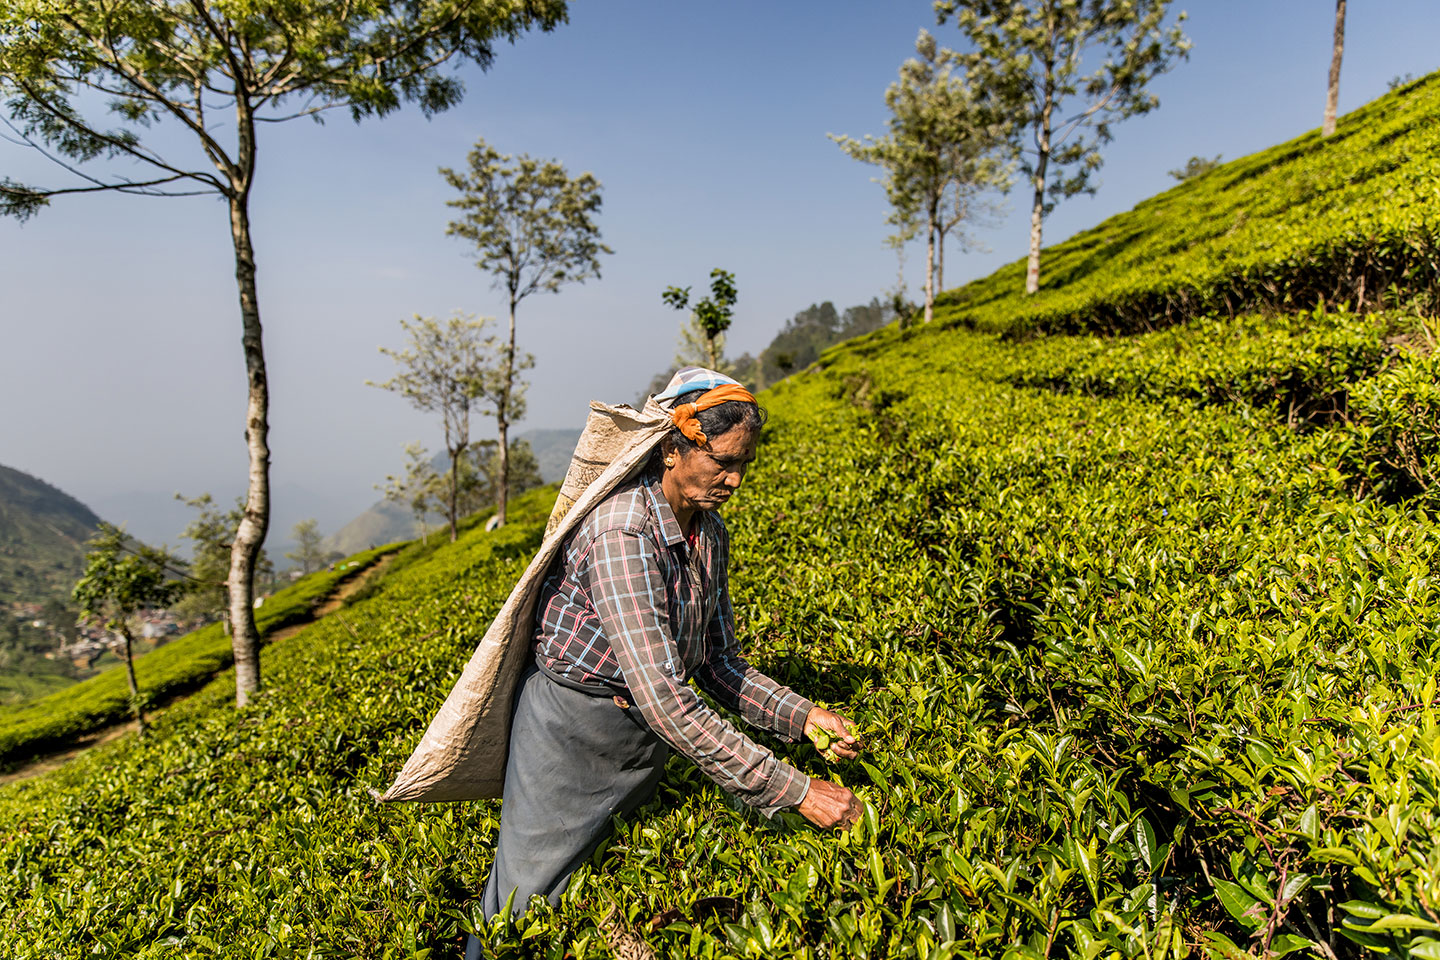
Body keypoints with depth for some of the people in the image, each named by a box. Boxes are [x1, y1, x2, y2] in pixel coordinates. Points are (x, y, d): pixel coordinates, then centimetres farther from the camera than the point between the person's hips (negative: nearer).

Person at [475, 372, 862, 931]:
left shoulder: (710, 532, -2)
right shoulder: (623, 532, -30)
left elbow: (718, 662, 5)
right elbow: (662, 699, -35)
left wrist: (801, 716, -10)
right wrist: (793, 790, -32)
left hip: (644, 740, 7)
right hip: (572, 735, -7)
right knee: (524, 912, 10)